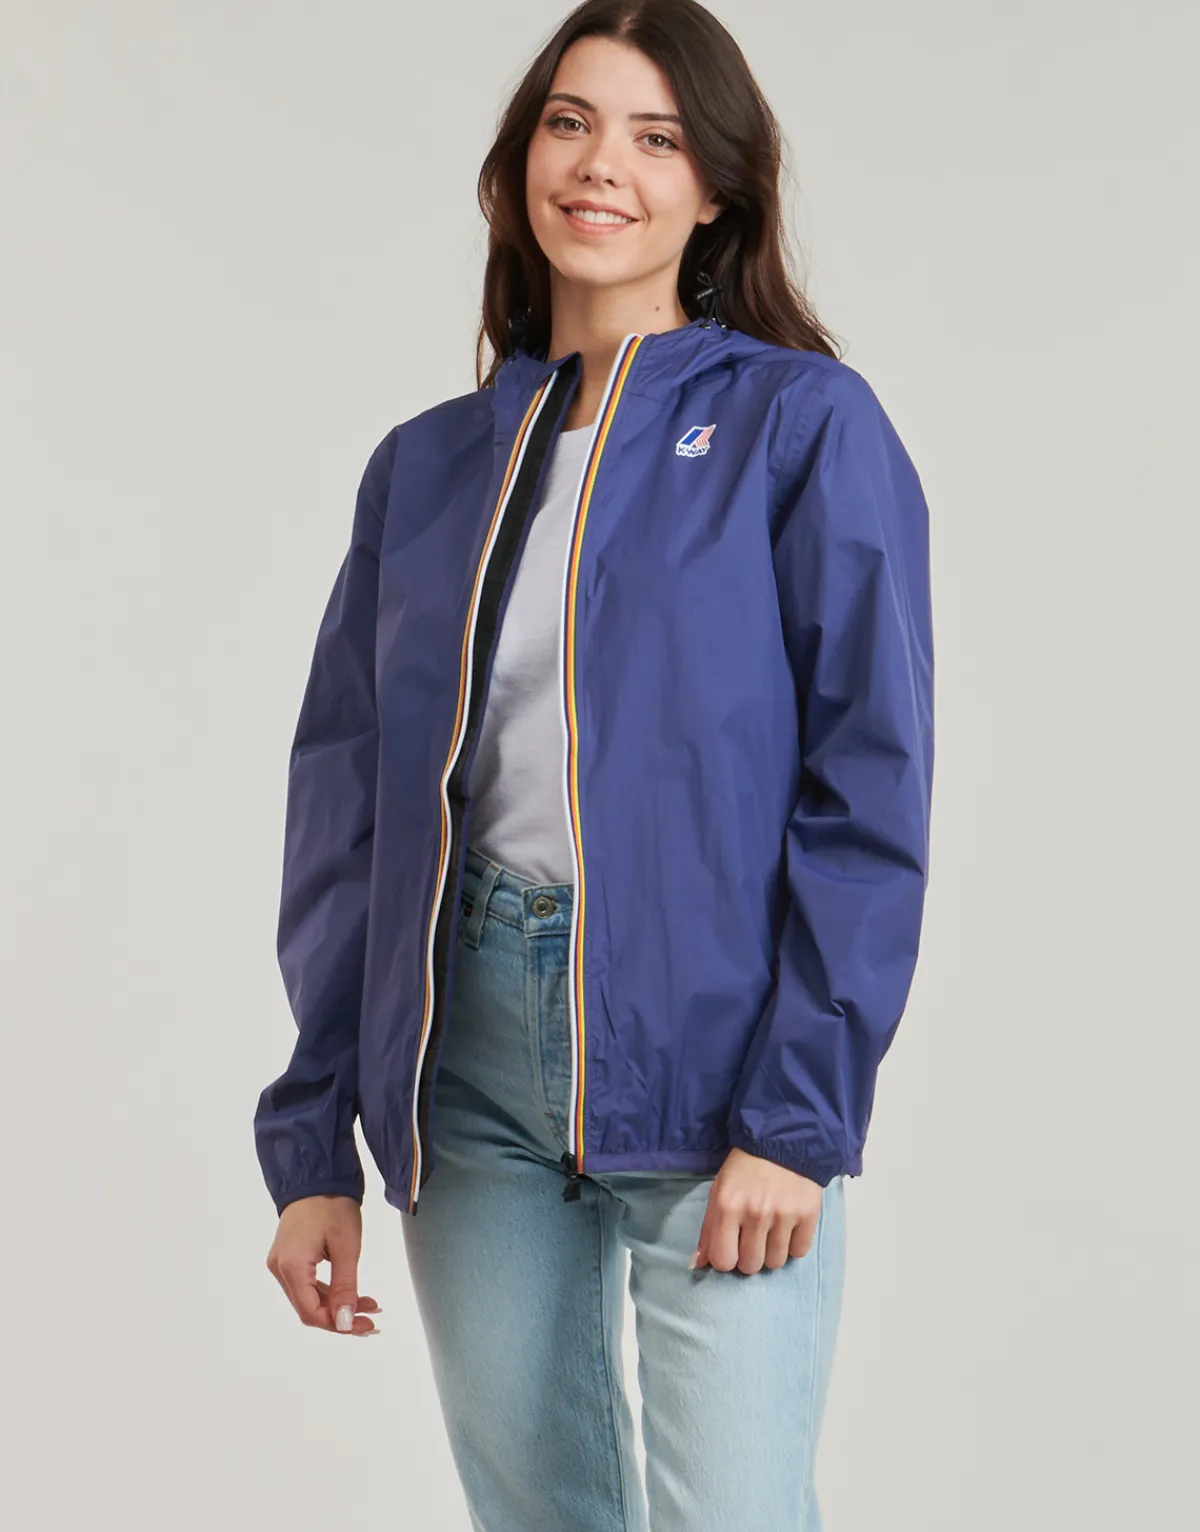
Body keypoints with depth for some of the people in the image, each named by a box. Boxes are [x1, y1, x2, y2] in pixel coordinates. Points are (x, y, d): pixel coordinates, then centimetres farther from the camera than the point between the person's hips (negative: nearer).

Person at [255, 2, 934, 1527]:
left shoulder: (803, 426, -1)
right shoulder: (426, 465, 11)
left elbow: (869, 789, -6)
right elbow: (346, 805, 10)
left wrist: (799, 1114, -14)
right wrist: (313, 1143, 5)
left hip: (706, 1058, -4)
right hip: (472, 1064, 4)